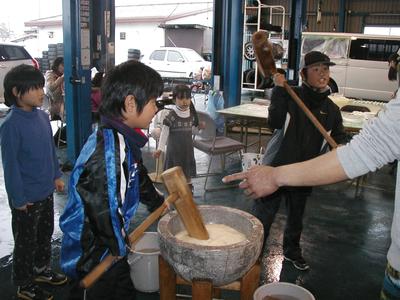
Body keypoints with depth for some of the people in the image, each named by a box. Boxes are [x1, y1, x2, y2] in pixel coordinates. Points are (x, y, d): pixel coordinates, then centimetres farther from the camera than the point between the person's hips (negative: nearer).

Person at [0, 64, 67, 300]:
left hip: (46, 191, 7)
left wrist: (56, 175, 13)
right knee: (26, 242, 11)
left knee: (45, 234, 23)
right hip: (27, 198, -7)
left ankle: (42, 270, 45)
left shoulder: (43, 116, 0)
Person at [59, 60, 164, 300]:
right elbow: (103, 207, -31)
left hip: (112, 247, 9)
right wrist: (120, 244, -16)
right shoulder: (109, 150, -31)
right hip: (93, 257, -9)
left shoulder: (124, 140, 2)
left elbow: (139, 177, 19)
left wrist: (157, 202, 32)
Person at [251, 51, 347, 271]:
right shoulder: (290, 95, -11)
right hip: (277, 167, -4)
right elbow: (275, 122, -25)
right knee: (263, 215, 0)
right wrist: (279, 90, -31)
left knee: (296, 216, 22)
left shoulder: (332, 109, 4)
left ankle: (292, 252, 44)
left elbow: (339, 137, 14)